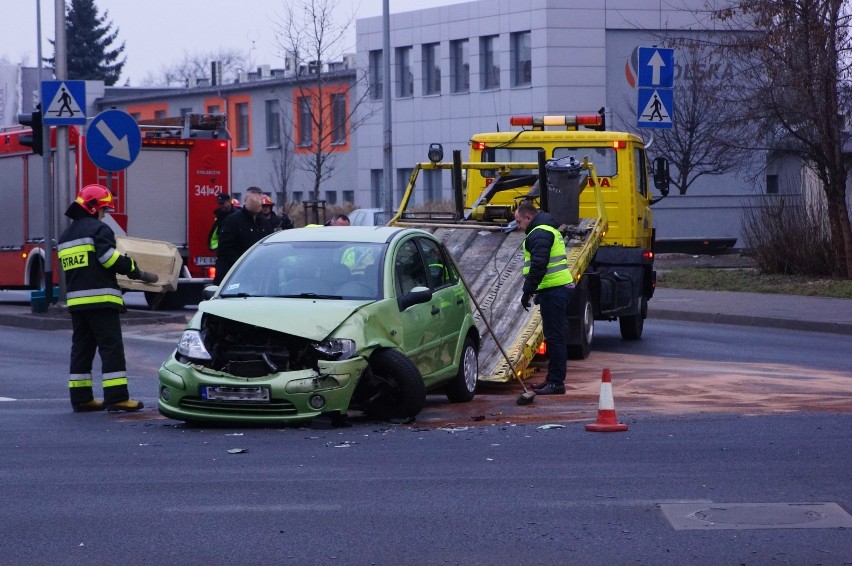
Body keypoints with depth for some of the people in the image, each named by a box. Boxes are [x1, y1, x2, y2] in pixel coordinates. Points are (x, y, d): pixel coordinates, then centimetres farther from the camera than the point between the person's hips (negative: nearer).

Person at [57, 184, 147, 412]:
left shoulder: (66, 235, 20)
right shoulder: (98, 229, -7)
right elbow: (110, 258, -16)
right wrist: (132, 269, -2)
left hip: (76, 298, 8)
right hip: (100, 298, -8)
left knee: (82, 348, 10)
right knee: (111, 347, -8)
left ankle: (80, 398, 10)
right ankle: (116, 396, -13)